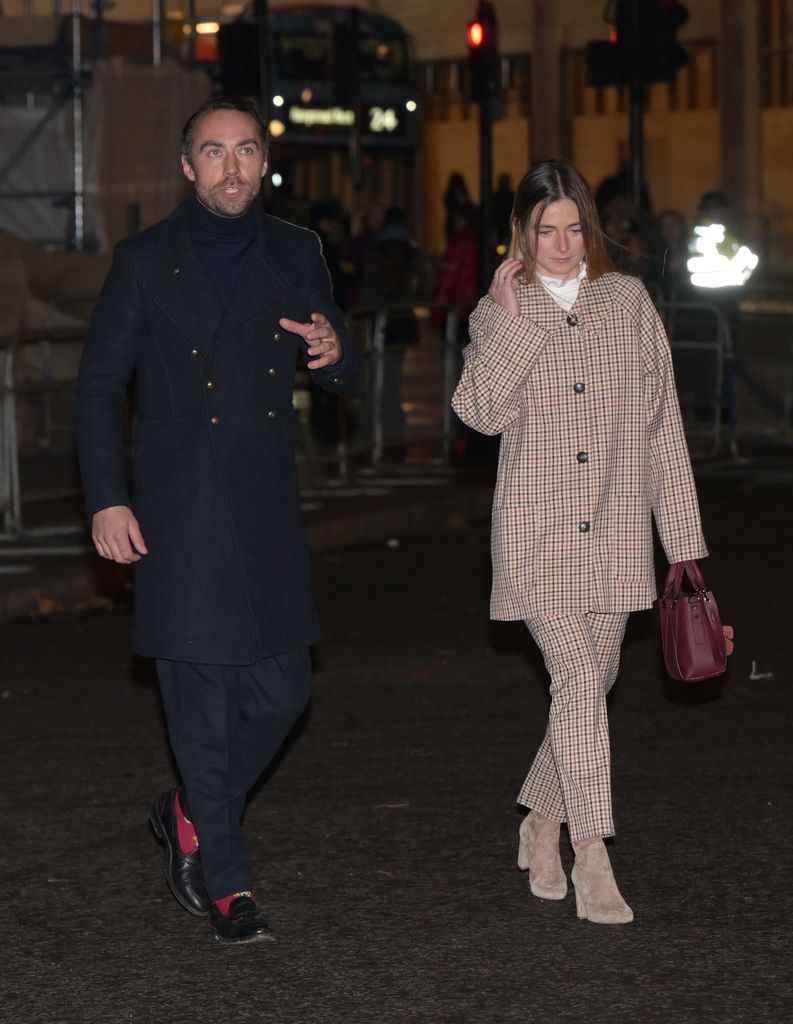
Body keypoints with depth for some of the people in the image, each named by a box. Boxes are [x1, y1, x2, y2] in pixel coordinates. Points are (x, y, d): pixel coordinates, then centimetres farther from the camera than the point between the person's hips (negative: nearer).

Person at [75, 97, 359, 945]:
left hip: (267, 513, 4)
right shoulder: (145, 261, 1)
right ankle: (225, 880, 10)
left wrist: (332, 352, -13)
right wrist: (106, 500, -5)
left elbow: (343, 381, 12)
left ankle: (190, 814, 31)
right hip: (179, 517, -3)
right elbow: (99, 385, 3)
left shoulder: (295, 254, 10)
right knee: (202, 703, -1)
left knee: (280, 692, 7)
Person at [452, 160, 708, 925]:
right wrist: (510, 316, -16)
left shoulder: (628, 301, 7)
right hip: (538, 532, -3)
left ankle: (540, 826, 30)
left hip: (615, 534, 3)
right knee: (577, 678, -14)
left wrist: (682, 533, 6)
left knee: (594, 683, 9)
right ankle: (592, 861, -12)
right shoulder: (498, 311, 3)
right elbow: (481, 410, -13)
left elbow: (660, 420, 8)